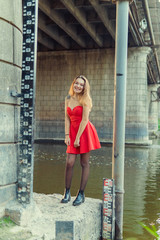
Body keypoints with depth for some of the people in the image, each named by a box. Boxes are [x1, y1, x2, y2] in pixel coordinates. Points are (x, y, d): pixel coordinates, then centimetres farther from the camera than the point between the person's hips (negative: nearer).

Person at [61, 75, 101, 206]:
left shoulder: (85, 100, -7)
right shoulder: (68, 99, 9)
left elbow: (85, 120, -12)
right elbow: (67, 118, 8)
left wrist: (77, 138, -15)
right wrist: (67, 135, -2)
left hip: (85, 132, -4)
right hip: (73, 131, 4)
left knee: (84, 163, 2)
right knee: (69, 163, -4)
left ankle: (81, 194, 11)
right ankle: (67, 193, 9)